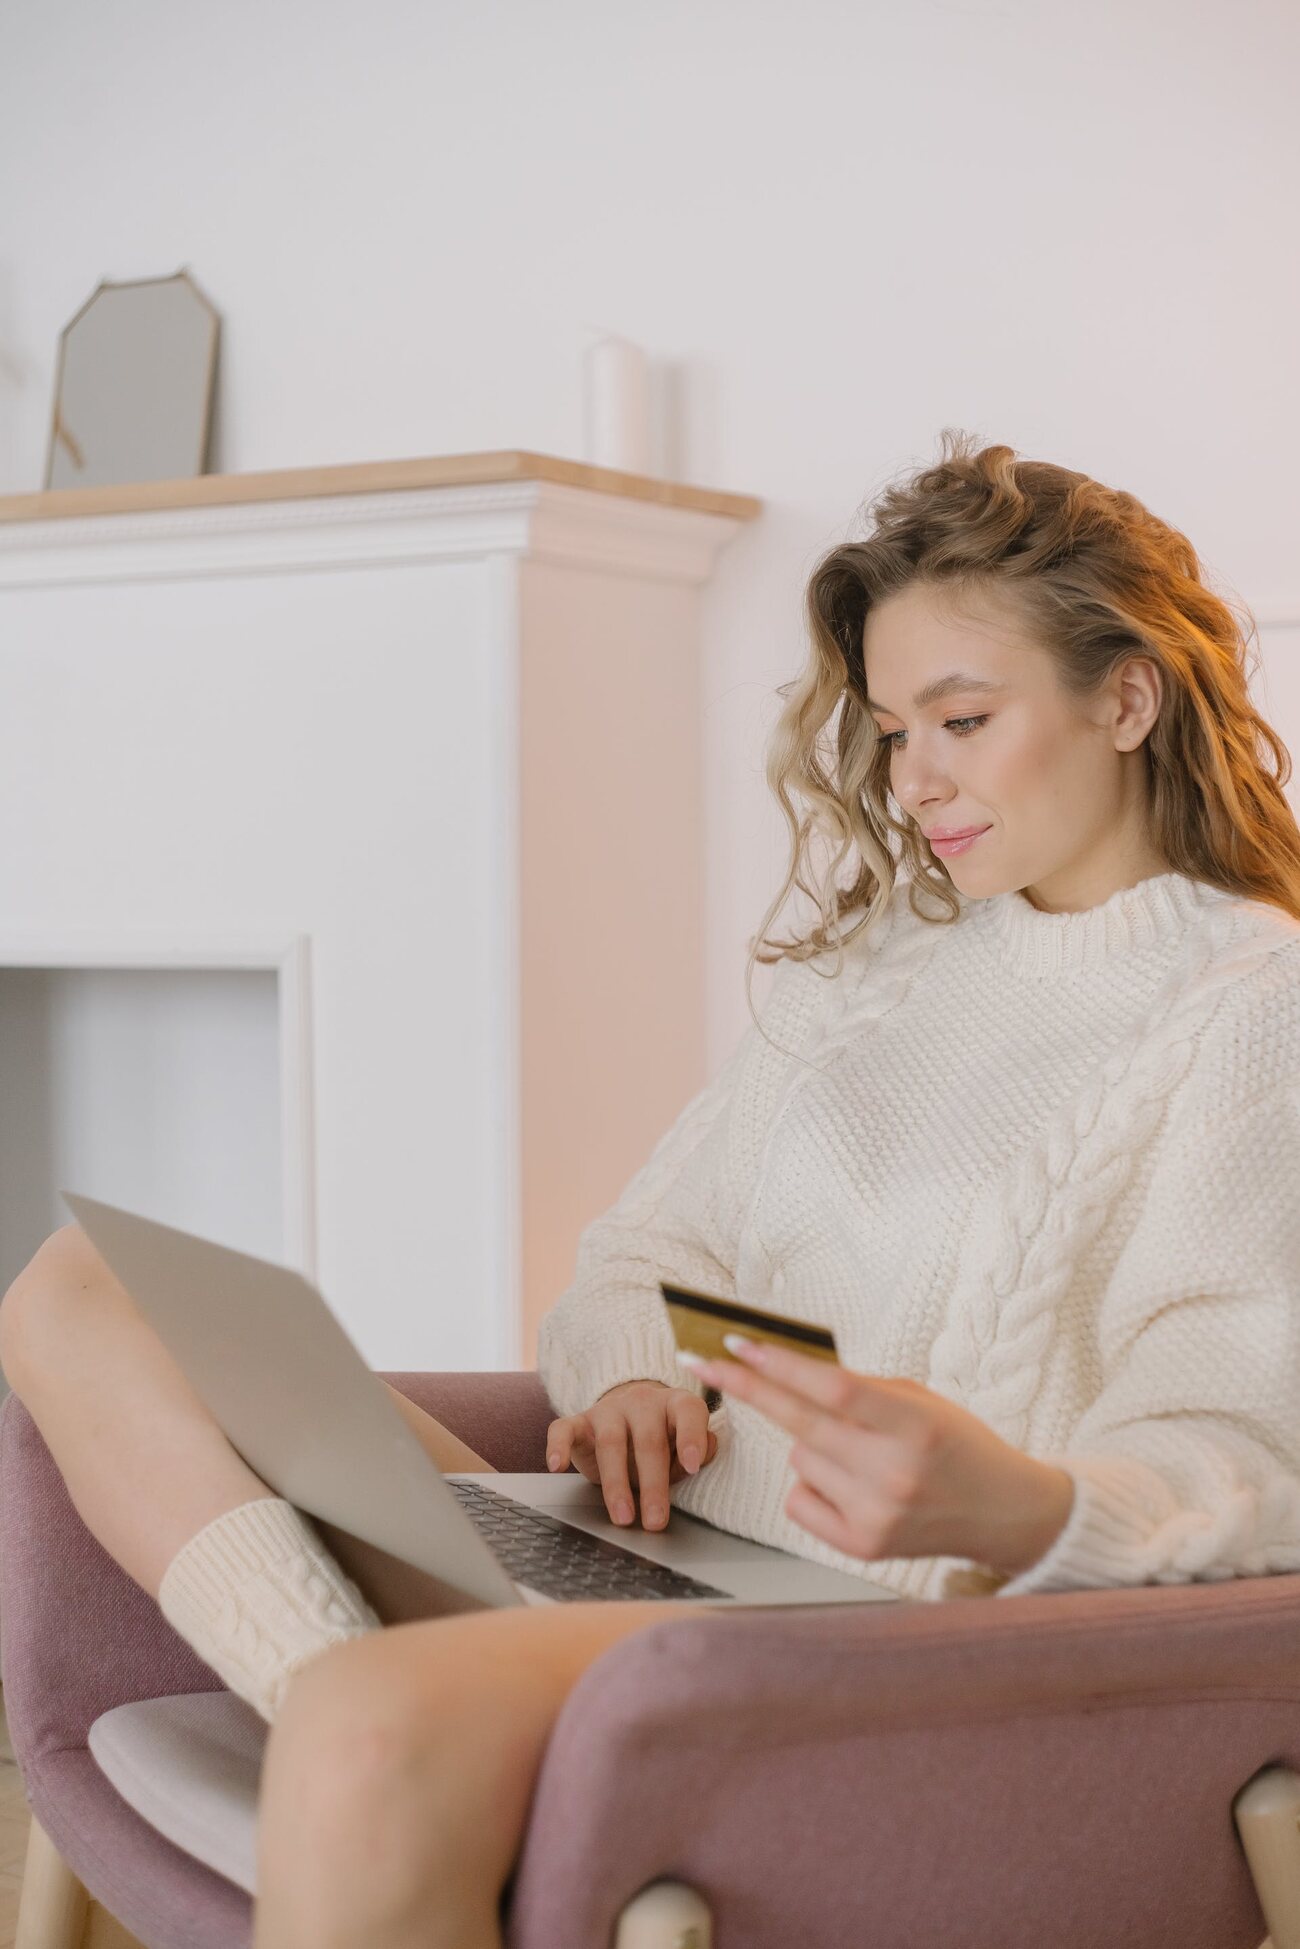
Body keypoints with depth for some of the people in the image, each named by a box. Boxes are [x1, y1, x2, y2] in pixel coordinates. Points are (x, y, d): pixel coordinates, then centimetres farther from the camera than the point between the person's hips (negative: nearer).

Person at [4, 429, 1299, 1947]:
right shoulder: (865, 951, 22)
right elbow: (633, 1260, 21)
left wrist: (1016, 1505, -34)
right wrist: (628, 1380, -4)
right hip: (642, 1549, 8)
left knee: (381, 1728, -40)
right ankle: (345, 1677, -29)